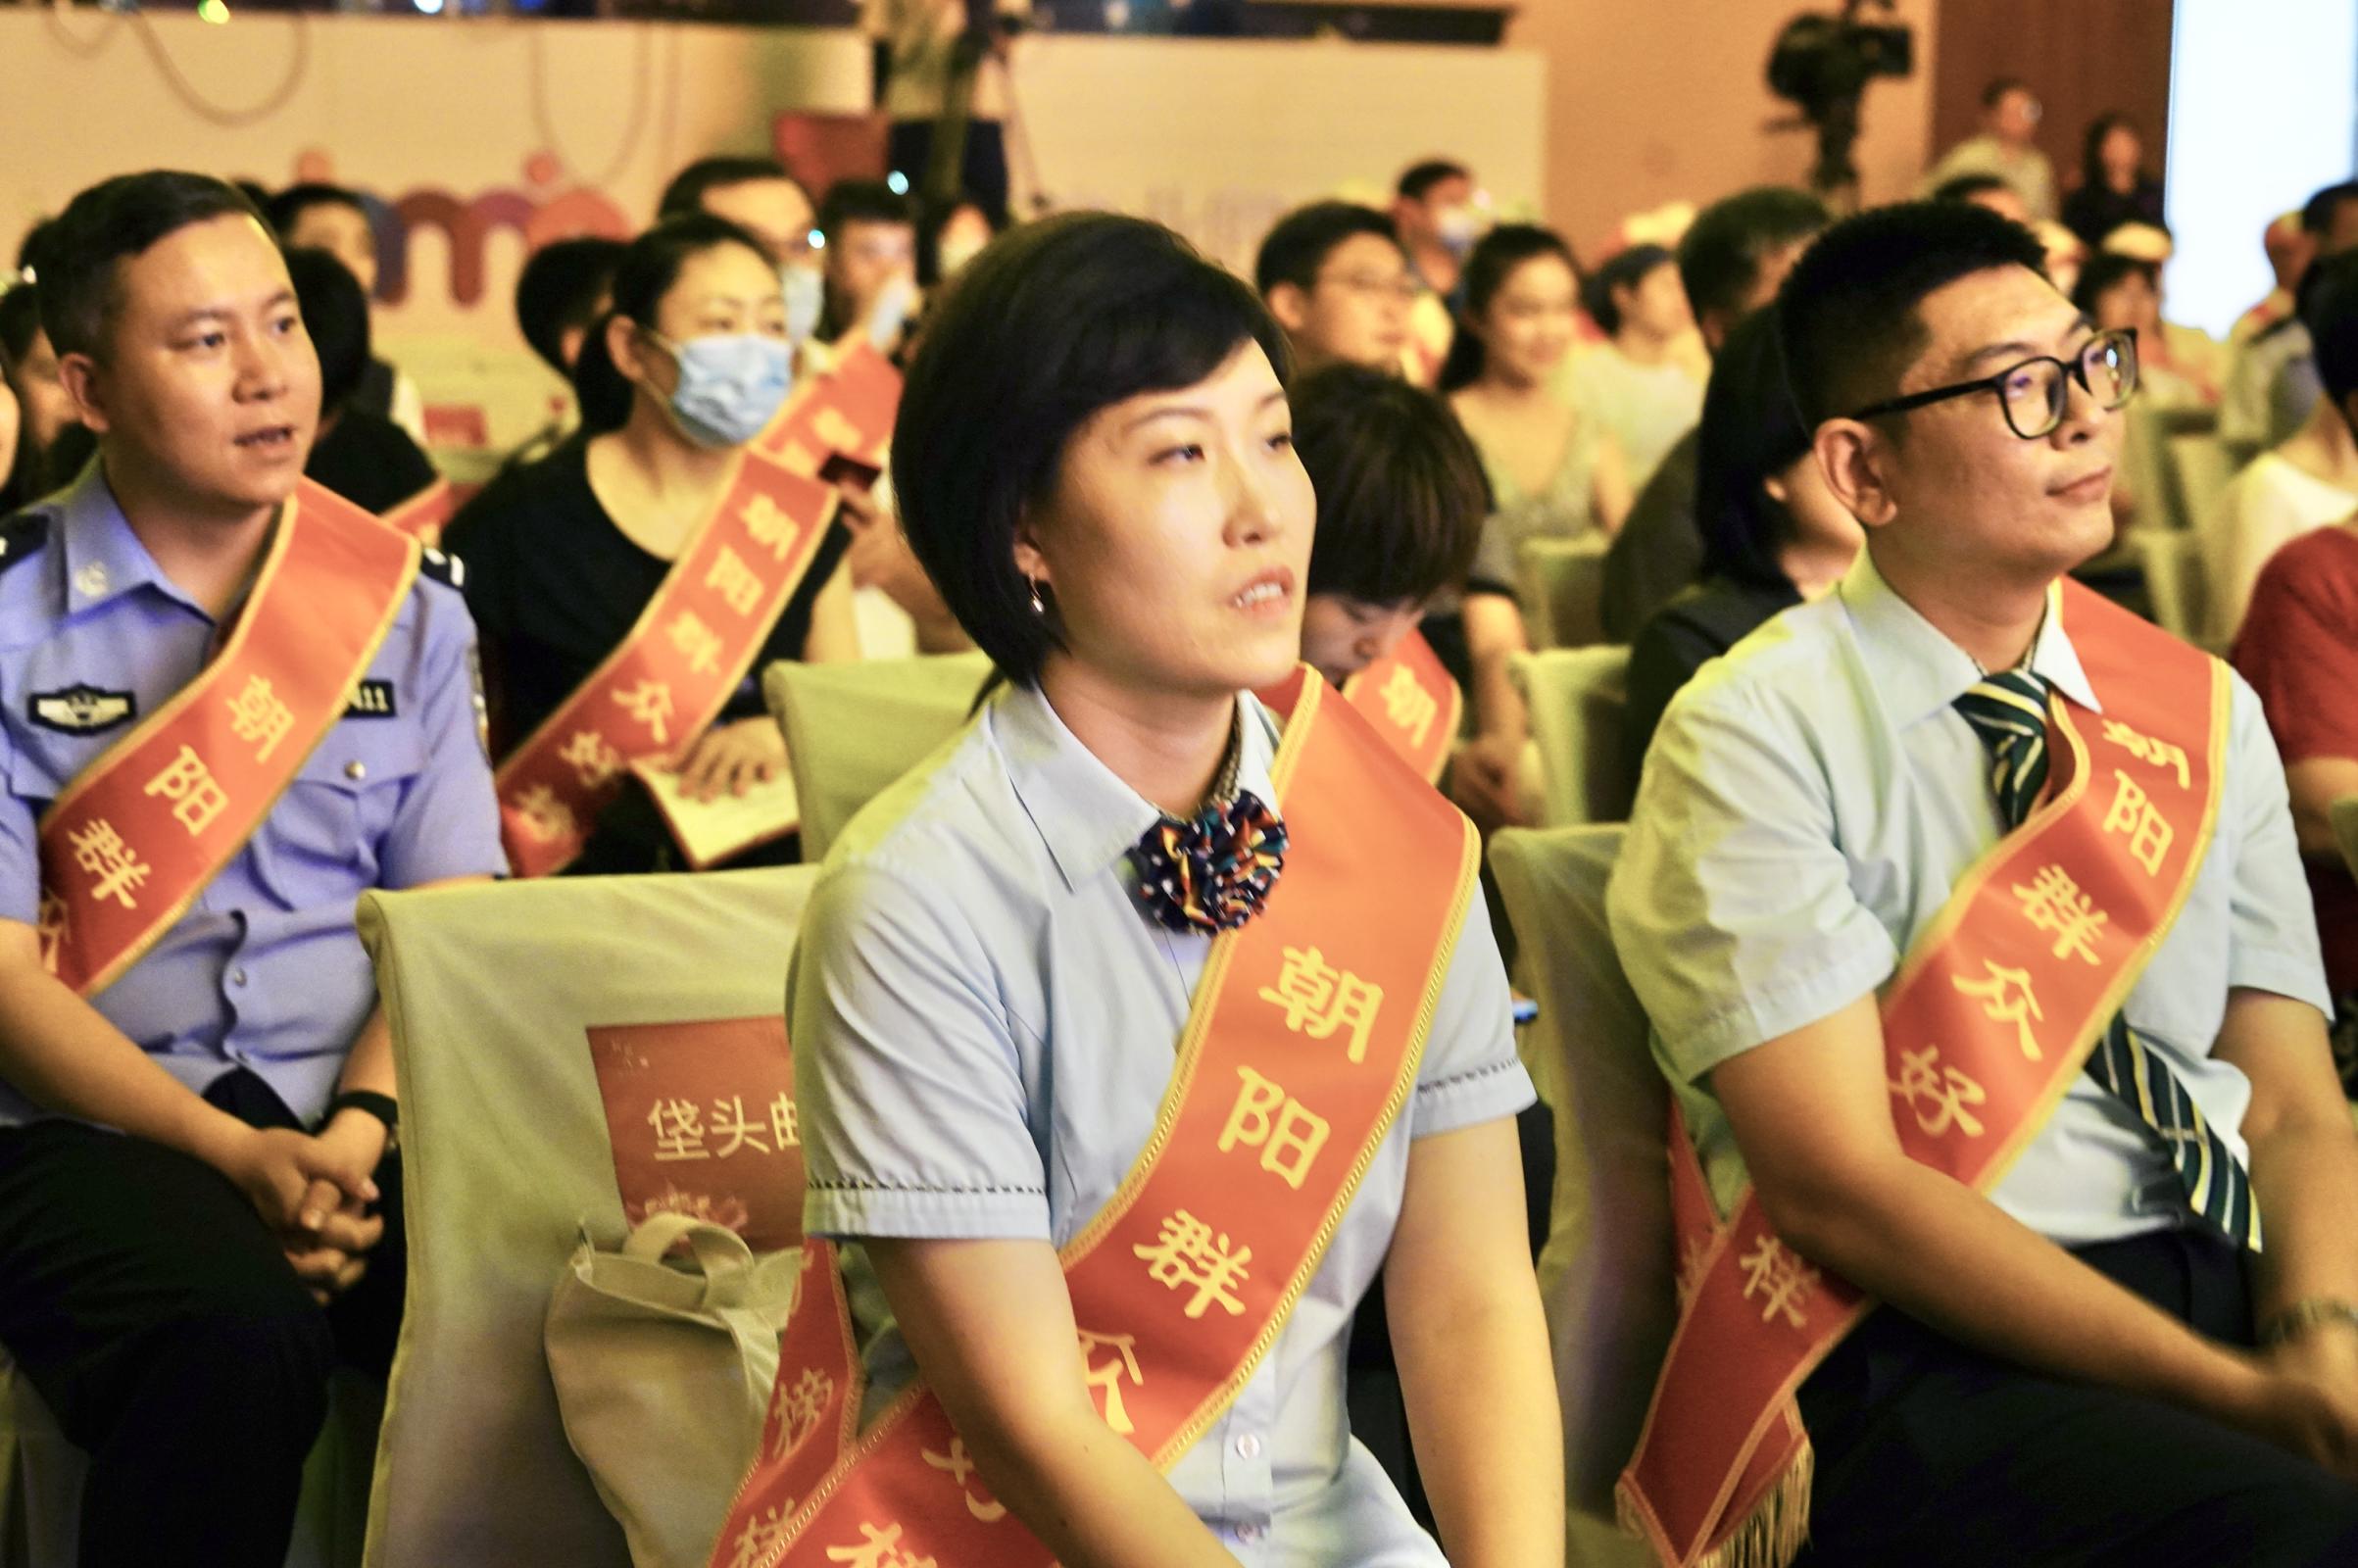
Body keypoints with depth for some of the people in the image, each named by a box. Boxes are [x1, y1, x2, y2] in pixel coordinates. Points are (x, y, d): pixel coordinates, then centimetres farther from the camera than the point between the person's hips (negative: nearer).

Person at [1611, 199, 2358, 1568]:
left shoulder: (2205, 713, 15)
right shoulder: (1757, 739, -2)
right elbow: (1841, 1185, -10)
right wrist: (2244, 1396, -17)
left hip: (2237, 1284, 5)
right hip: (1920, 1351, -5)